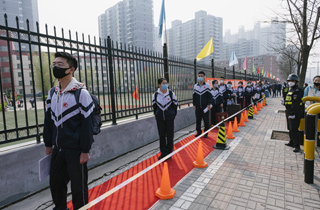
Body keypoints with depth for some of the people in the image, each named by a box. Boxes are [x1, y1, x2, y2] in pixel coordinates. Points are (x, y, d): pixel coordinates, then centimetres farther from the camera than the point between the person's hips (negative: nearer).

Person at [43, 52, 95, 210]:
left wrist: (85, 151, -13)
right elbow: (48, 120, 13)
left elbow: (87, 124, -14)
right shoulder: (52, 93, 7)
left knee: (78, 186, 9)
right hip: (58, 149, 7)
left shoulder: (81, 93, -14)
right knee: (55, 183, 20)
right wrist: (48, 144, 15)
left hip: (75, 150, -6)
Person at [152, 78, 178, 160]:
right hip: (160, 118, 1)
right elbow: (154, 105, 10)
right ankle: (163, 152, 22)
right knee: (162, 135, 9)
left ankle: (169, 152, 21)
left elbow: (175, 104, 3)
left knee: (170, 135, 5)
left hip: (169, 117, -1)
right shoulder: (155, 94, -2)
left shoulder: (171, 93, -4)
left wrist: (173, 115, 1)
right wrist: (157, 115, 6)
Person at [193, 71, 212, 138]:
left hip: (205, 106, -3)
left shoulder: (207, 85, -1)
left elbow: (209, 96, -1)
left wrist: (209, 104, -8)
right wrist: (194, 104, 7)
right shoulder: (195, 86, 8)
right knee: (198, 120, 8)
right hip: (198, 106, 3)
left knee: (206, 120, 3)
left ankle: (206, 133, 15)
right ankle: (199, 132, 21)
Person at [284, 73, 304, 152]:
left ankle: (297, 145, -3)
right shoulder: (290, 90, 17)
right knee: (290, 129, 19)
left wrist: (292, 113, -26)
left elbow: (295, 104, -22)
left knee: (294, 130, -9)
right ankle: (292, 142, 31)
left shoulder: (297, 91, -15)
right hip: (289, 113, 10)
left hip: (295, 114, -10)